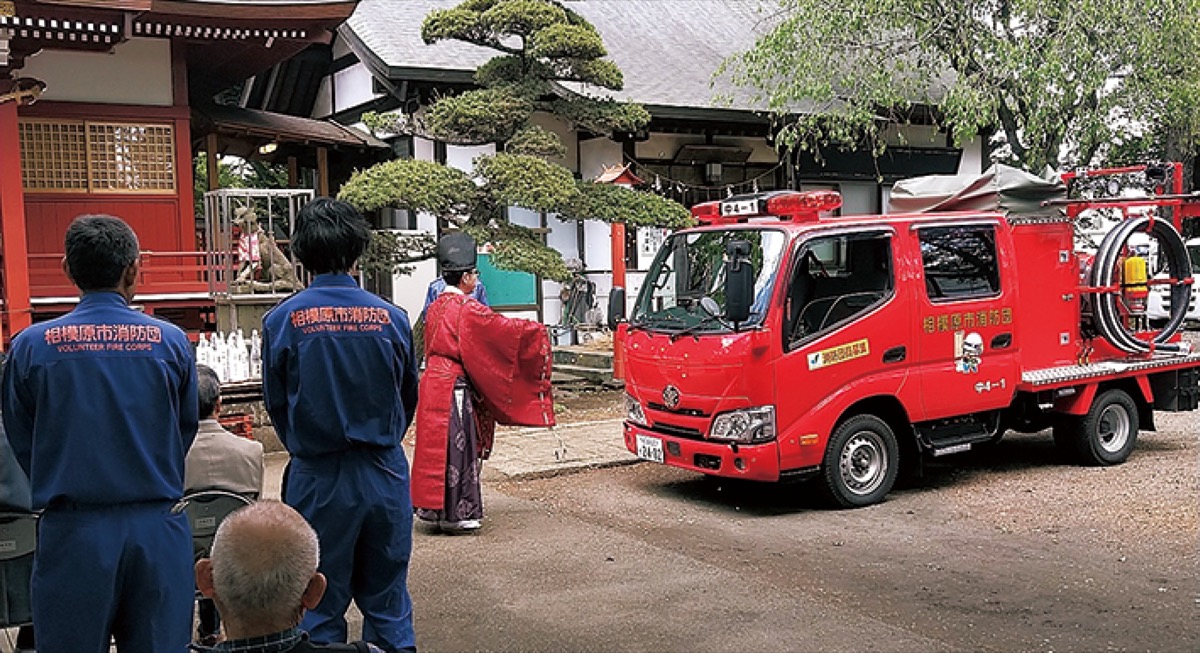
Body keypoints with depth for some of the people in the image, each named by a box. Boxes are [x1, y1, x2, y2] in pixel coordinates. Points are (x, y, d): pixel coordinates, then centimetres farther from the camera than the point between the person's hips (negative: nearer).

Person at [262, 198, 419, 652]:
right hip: (385, 474, 1)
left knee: (319, 610, 13)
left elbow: (276, 403, 2)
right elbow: (409, 397, 6)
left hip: (317, 479, -1)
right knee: (387, 601, 15)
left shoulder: (282, 320, -10)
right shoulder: (390, 317, -7)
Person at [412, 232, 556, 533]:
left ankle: (434, 507, 21)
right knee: (455, 446, -2)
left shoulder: (436, 307, 12)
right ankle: (453, 513, 4)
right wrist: (536, 330, 3)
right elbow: (503, 328, -12)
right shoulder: (467, 309, -15)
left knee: (437, 444, 14)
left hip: (434, 382, 9)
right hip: (454, 387, -9)